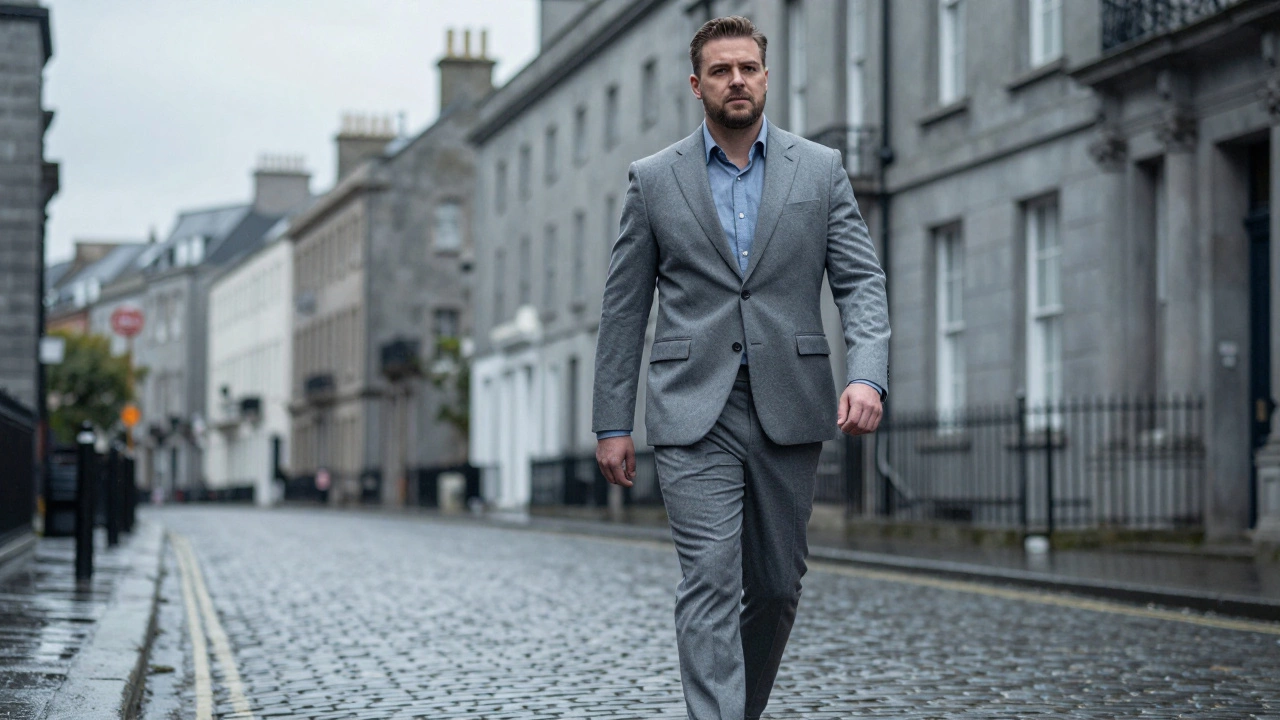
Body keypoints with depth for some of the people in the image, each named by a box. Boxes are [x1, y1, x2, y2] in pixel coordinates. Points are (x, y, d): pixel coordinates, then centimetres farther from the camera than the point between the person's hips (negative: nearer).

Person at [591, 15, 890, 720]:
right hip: (694, 414, -2)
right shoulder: (653, 179, 6)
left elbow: (862, 282, 1)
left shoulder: (821, 169, 7)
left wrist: (866, 376, -16)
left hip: (789, 409, 2)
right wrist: (612, 422, 3)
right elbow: (623, 308, 7)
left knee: (777, 584, 11)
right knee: (710, 582, -12)